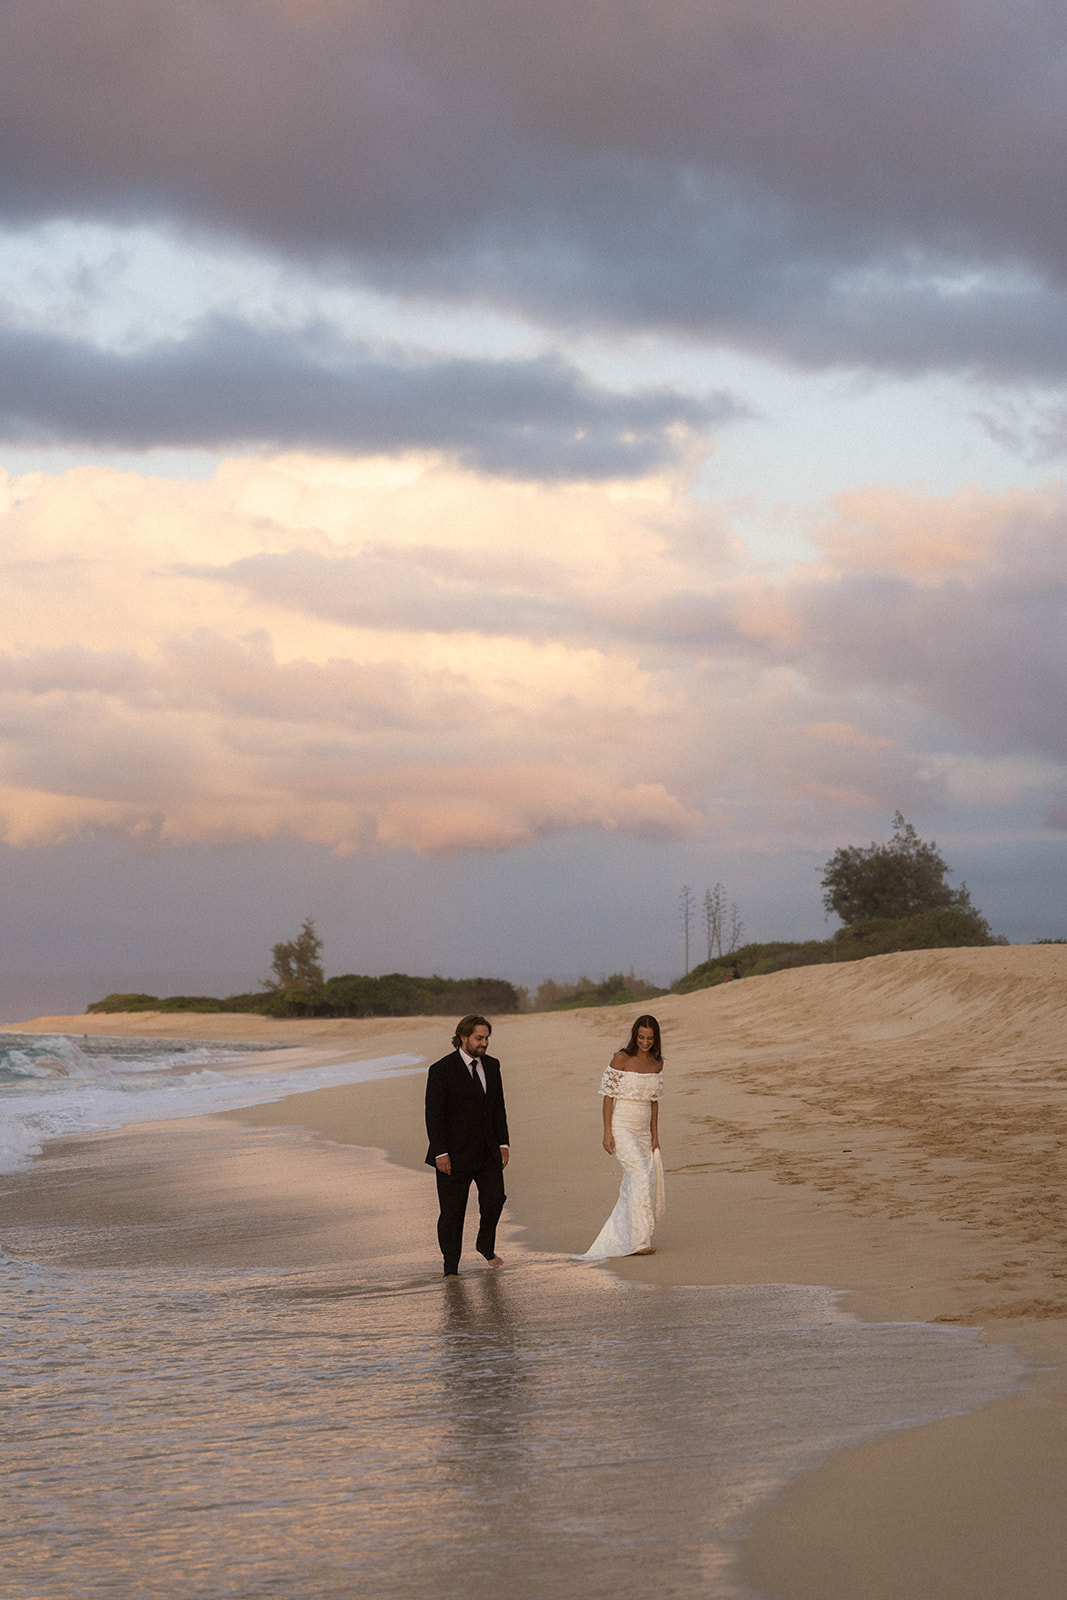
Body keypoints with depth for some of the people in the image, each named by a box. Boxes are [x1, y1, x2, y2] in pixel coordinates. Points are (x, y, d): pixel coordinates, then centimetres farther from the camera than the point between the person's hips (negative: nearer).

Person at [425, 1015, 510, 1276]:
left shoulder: (491, 1066, 8)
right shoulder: (442, 1070, -10)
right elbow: (433, 1114, -12)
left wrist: (503, 1143, 7)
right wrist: (440, 1153, -17)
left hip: (487, 1151, 5)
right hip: (455, 1153, -4)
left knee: (494, 1197, -10)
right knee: (452, 1211, 0)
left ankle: (486, 1245, 15)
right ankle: (451, 1267, 11)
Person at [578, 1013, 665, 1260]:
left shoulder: (657, 1064, 8)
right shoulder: (621, 1059, -10)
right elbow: (609, 1095, -9)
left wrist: (655, 1135, 11)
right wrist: (607, 1132, -13)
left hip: (643, 1130, 7)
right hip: (621, 1128, -7)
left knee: (632, 1185, 6)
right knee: (641, 1176, -17)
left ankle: (614, 1239, 17)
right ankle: (638, 1241, -14)